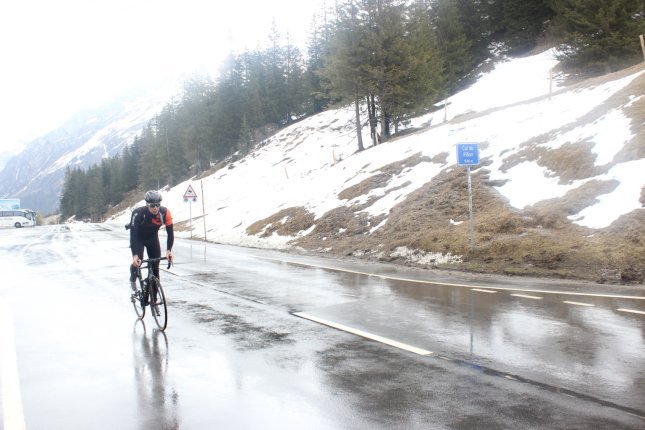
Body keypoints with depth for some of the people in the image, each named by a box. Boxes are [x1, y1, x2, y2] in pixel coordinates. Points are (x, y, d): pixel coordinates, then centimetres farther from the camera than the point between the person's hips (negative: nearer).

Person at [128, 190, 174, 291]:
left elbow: (170, 232, -26)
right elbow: (133, 234, -38)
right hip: (138, 237, -2)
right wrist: (135, 255, -46)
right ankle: (132, 280, 10)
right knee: (137, 261, -23)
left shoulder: (165, 212, -29)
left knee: (155, 265, -4)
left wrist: (169, 251, -38)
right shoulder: (138, 213, -36)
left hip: (153, 238, 2)